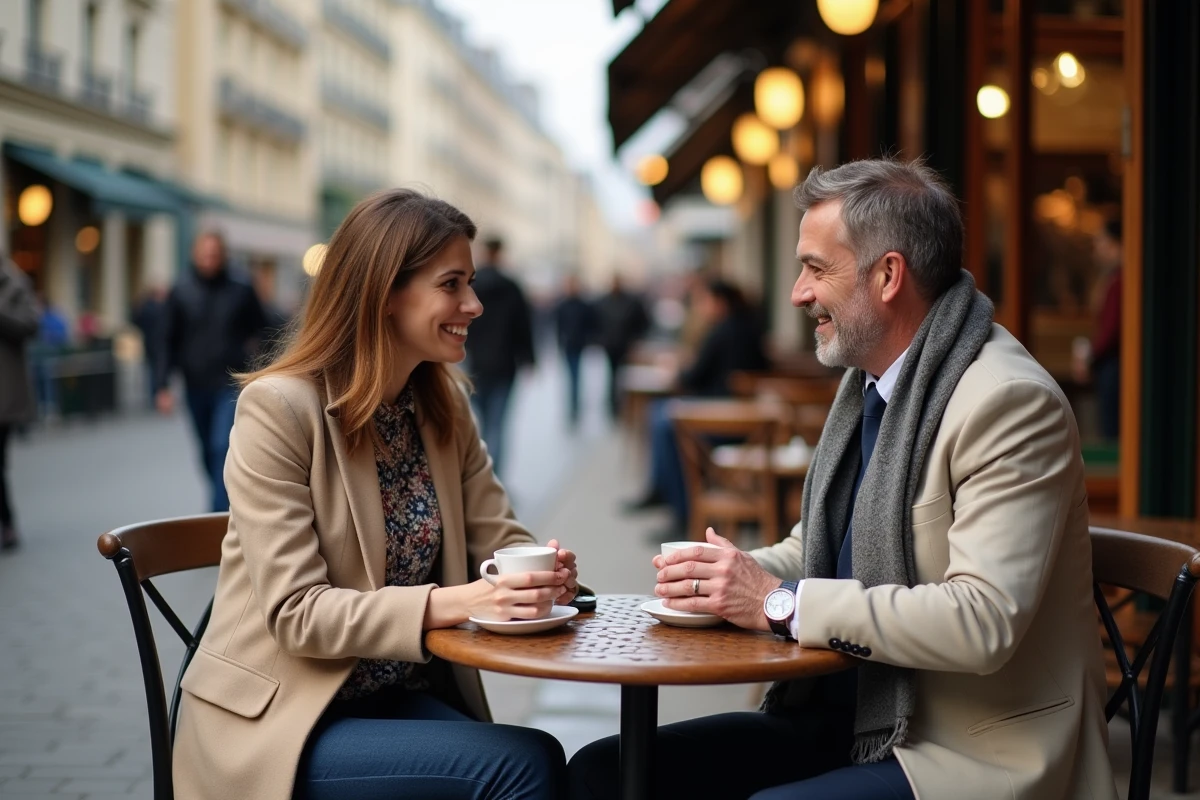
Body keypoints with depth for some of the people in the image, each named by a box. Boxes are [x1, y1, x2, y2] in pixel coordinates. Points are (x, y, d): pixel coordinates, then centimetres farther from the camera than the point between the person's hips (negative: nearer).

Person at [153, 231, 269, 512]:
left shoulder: (241, 291, -3)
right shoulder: (181, 292, 1)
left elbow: (261, 333, 7)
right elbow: (167, 341, 2)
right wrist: (162, 385, -5)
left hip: (231, 386, -3)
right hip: (196, 386, 3)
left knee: (223, 448, -15)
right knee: (208, 454, 14)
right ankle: (227, 502, 32)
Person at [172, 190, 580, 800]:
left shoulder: (444, 406, 7)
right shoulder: (278, 408, -15)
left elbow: (500, 541, 6)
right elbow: (294, 613, -19)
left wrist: (544, 573, -18)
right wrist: (453, 603, -30)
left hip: (403, 698, 6)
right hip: (284, 720, -6)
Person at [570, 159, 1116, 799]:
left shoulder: (1012, 403, -17)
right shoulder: (867, 382, 12)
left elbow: (982, 620, -26)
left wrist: (782, 603, -21)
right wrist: (732, 578, -2)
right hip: (842, 717, 8)